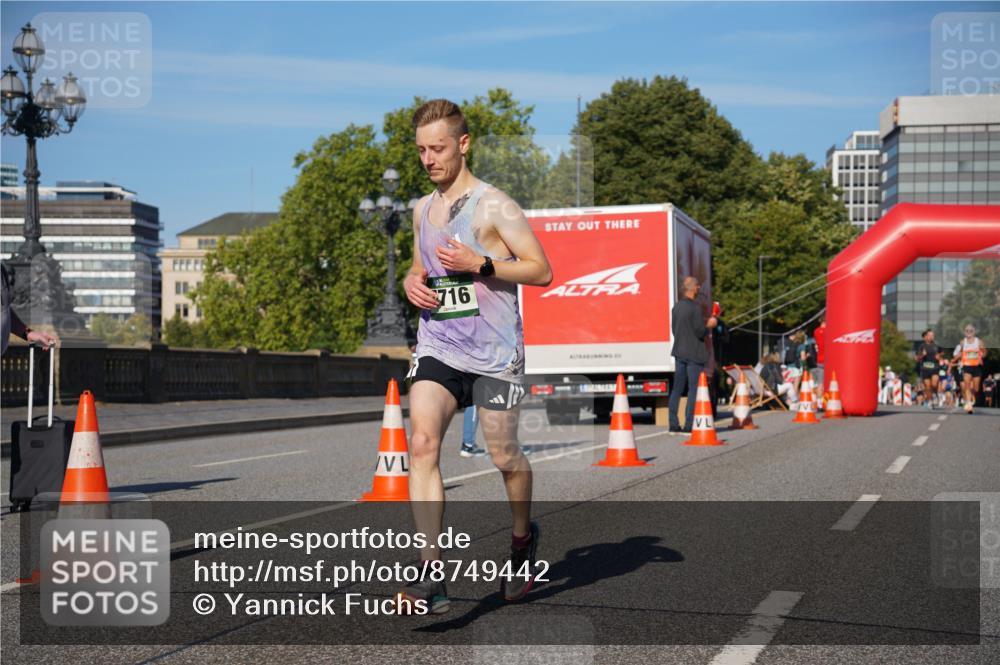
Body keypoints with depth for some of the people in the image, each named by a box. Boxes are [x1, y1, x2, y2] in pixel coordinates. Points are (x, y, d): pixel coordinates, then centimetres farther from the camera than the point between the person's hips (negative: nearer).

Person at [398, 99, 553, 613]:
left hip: (493, 353, -4)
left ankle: (522, 536, 39)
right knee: (422, 444, -17)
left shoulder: (493, 206, -7)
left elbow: (541, 270, -8)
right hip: (436, 349, 4)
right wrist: (411, 281, 5)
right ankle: (432, 576, -21)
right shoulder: (423, 210, 14)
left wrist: (480, 265, -20)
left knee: (504, 457, 7)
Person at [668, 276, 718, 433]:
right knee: (694, 389, -2)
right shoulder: (695, 307, -16)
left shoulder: (676, 307, 9)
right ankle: (689, 424, -3)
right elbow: (700, 332, -18)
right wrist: (709, 325, 2)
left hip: (679, 352, 7)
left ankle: (673, 424, 10)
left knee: (677, 389, 10)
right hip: (694, 353, -7)